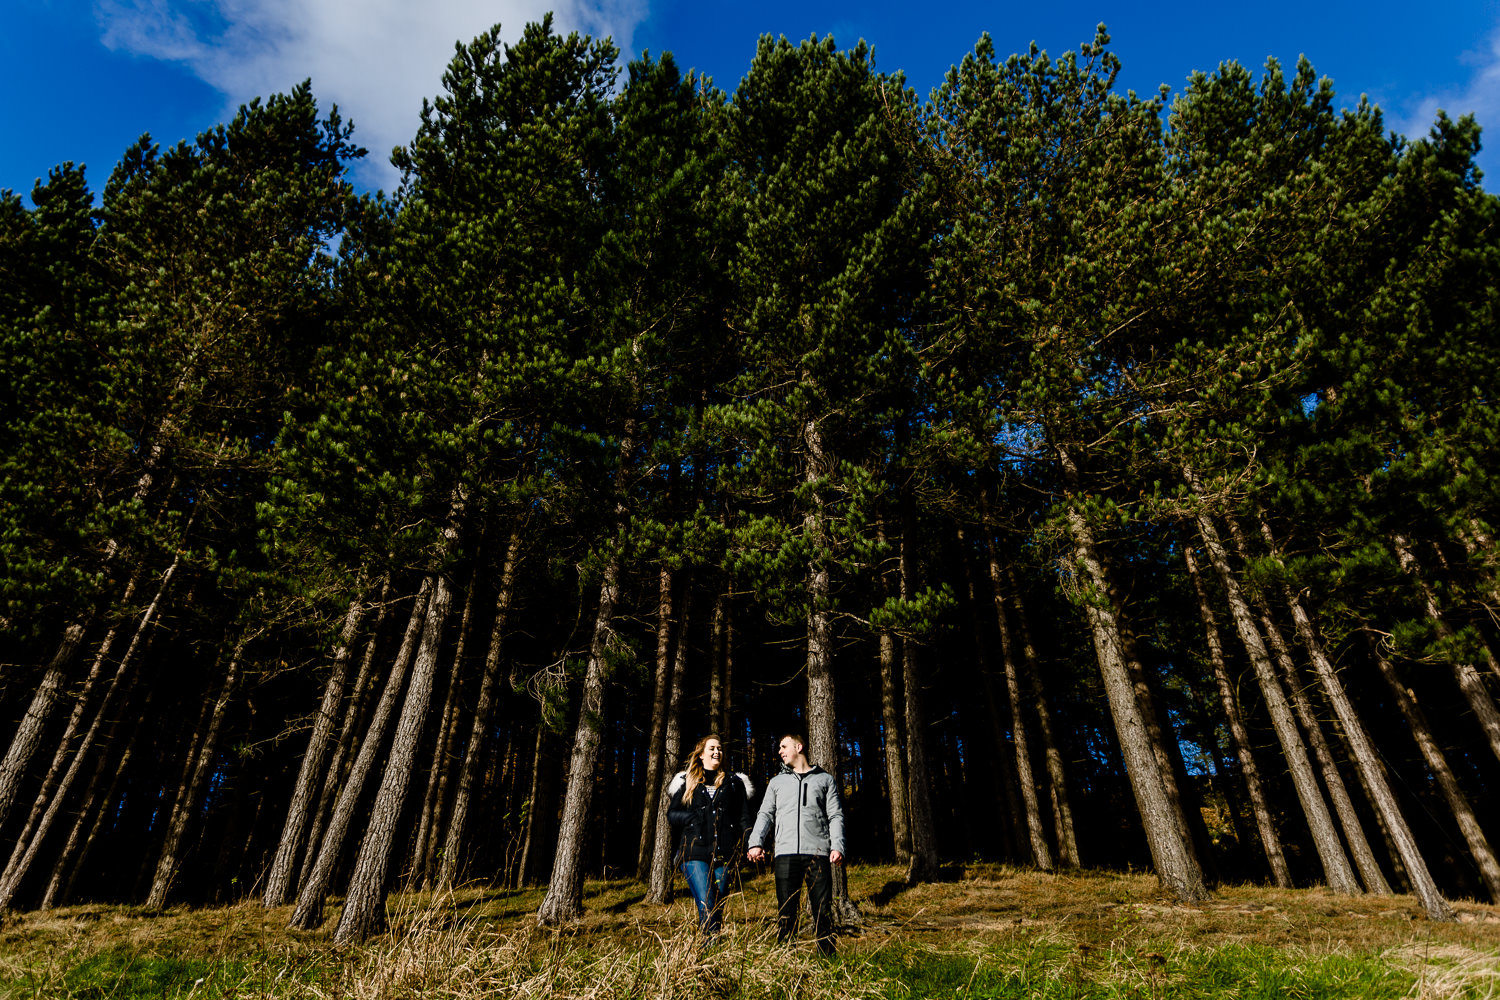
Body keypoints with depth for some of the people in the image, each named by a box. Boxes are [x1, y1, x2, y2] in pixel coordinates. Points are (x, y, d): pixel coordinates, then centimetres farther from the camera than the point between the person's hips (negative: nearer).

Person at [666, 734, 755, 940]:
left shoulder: (734, 783, 16)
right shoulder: (687, 782, 13)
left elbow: (744, 819, 13)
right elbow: (671, 815, 12)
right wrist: (695, 817, -5)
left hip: (724, 854, 1)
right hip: (695, 853, -1)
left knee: (718, 907, 2)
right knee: (706, 907, -14)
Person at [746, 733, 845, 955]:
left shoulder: (825, 779, 14)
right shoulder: (777, 782, 19)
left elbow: (836, 815, 7)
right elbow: (766, 814, 11)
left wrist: (837, 845, -8)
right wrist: (756, 842, -6)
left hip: (818, 853, -1)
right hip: (786, 854, 2)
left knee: (823, 912, 0)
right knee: (785, 911, 2)